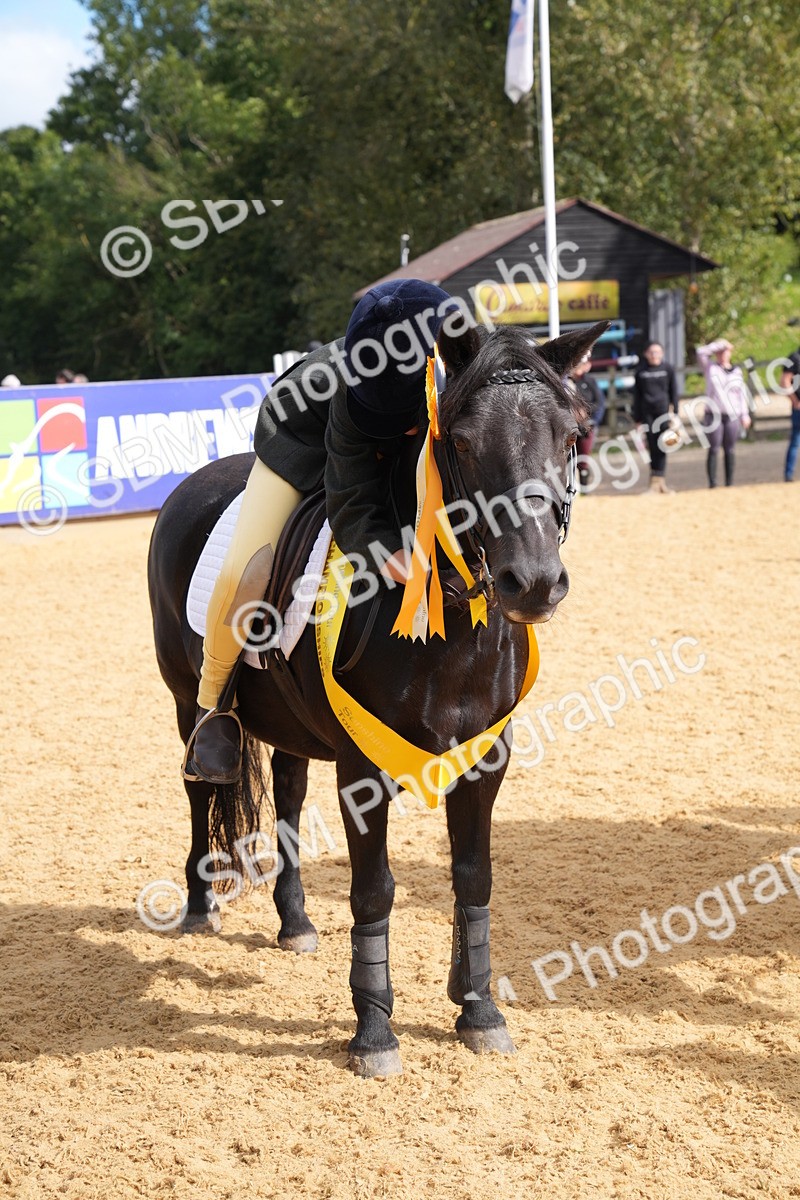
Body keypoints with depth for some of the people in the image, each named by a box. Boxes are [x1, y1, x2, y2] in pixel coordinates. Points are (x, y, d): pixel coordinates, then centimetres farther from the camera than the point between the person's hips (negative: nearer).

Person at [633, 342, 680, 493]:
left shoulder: (668, 369, 4)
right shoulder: (640, 370, 6)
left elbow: (674, 393, 6)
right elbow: (637, 395, 9)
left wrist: (675, 414, 1)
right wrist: (637, 419, 6)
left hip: (663, 411, -1)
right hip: (647, 412, 1)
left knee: (662, 446, -7)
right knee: (652, 446, 0)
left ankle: (659, 479, -4)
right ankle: (656, 481, 2)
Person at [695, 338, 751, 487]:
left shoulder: (736, 371, 12)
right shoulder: (710, 367, 6)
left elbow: (742, 394, 14)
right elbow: (701, 352, -10)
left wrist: (745, 414, 10)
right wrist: (719, 344, -9)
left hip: (732, 416, 2)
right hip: (714, 415, -2)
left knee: (730, 451, 5)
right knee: (713, 450, -4)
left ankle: (729, 483, 10)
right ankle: (712, 484, -4)